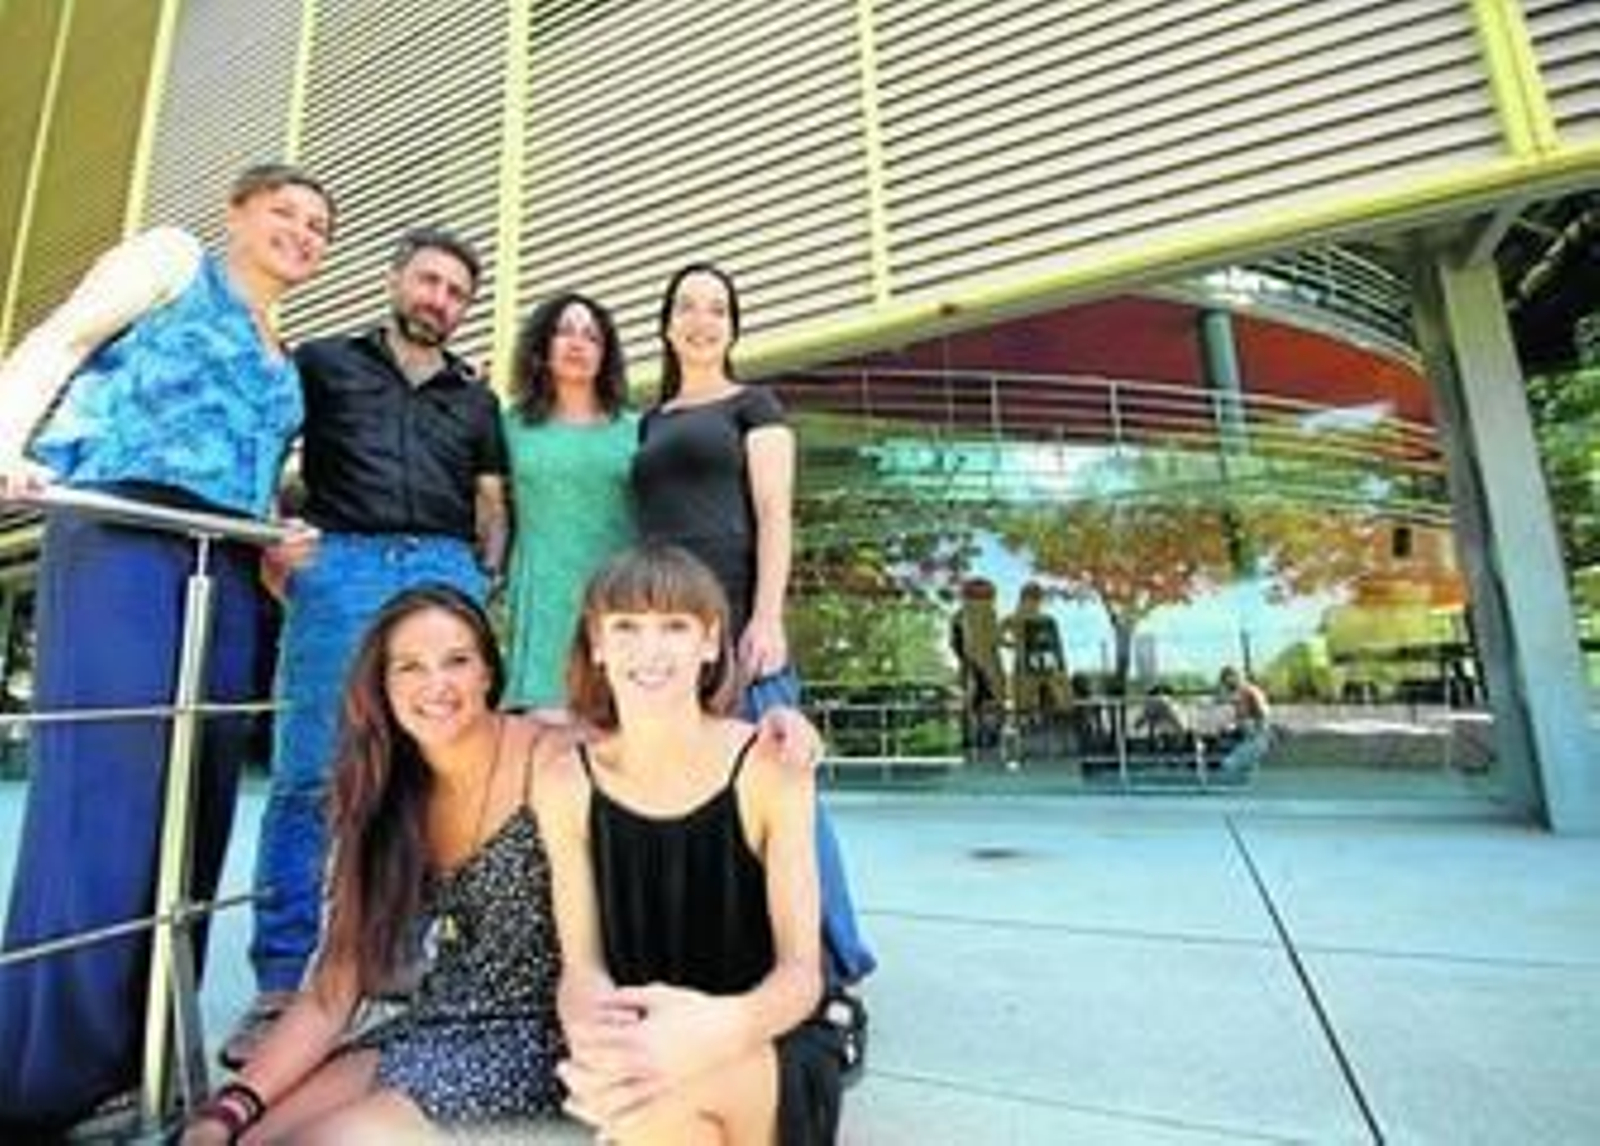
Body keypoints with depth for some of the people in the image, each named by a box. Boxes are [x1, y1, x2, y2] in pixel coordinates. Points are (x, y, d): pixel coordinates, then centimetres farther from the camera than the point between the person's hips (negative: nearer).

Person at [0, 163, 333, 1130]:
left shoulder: (283, 361, 27)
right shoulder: (173, 258, 15)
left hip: (226, 564, 6)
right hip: (121, 529, -5)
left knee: (198, 792, 1)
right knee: (103, 779, -13)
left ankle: (142, 1052, 11)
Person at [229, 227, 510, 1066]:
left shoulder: (476, 401, 23)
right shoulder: (324, 363, 18)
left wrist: (487, 581, 4)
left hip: (447, 573, 2)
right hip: (341, 564, -1)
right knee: (308, 774, -5)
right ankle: (281, 982, 4)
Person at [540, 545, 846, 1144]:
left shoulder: (771, 767, -15)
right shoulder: (566, 780, -6)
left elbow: (801, 973, -15)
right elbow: (581, 963, -6)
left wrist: (721, 1030, -37)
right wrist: (593, 1025, -30)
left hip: (779, 1051, -2)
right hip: (648, 1049, 3)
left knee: (661, 1094, -33)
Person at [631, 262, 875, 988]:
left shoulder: (752, 404, 8)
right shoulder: (652, 422, 23)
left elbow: (775, 514, -3)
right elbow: (648, 524, 20)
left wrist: (767, 617, -15)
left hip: (734, 611, -5)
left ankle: (820, 955, 10)